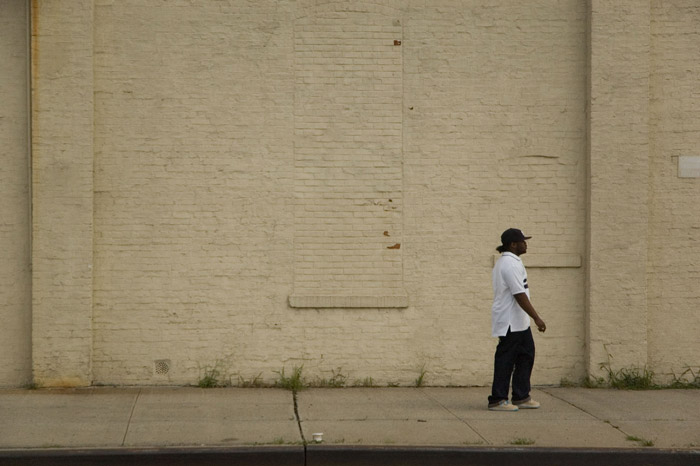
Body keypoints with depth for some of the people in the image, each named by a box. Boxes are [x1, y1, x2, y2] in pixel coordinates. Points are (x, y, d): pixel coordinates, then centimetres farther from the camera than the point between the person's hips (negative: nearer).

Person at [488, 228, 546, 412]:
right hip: (510, 321, -11)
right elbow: (519, 295, -23)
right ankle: (497, 400, 1)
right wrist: (537, 318, -22)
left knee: (525, 355, 13)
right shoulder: (511, 264, -18)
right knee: (506, 359, -5)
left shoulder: (504, 262, 16)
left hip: (518, 322, 11)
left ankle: (521, 397, 18)